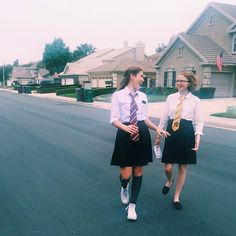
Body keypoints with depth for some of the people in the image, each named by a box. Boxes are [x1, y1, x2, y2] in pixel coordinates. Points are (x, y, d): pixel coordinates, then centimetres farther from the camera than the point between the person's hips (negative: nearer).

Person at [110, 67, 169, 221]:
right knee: (126, 174, -4)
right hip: (125, 135, -4)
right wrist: (126, 127, -27)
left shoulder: (143, 96, 8)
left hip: (142, 134, 5)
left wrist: (157, 129, 0)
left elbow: (145, 118, 14)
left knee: (138, 172, 9)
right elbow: (114, 119, -9)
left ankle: (132, 205, 25)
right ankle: (124, 188, 35)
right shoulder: (118, 95, -5)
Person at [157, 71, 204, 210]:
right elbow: (164, 117, 9)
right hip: (171, 133, 1)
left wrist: (197, 139, -12)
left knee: (183, 167, 8)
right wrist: (159, 135, 11)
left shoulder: (195, 100, -1)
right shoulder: (171, 98, 4)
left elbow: (198, 122, -1)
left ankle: (177, 197, 25)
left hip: (187, 135, -1)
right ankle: (170, 181, 39)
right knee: (168, 167, 1)